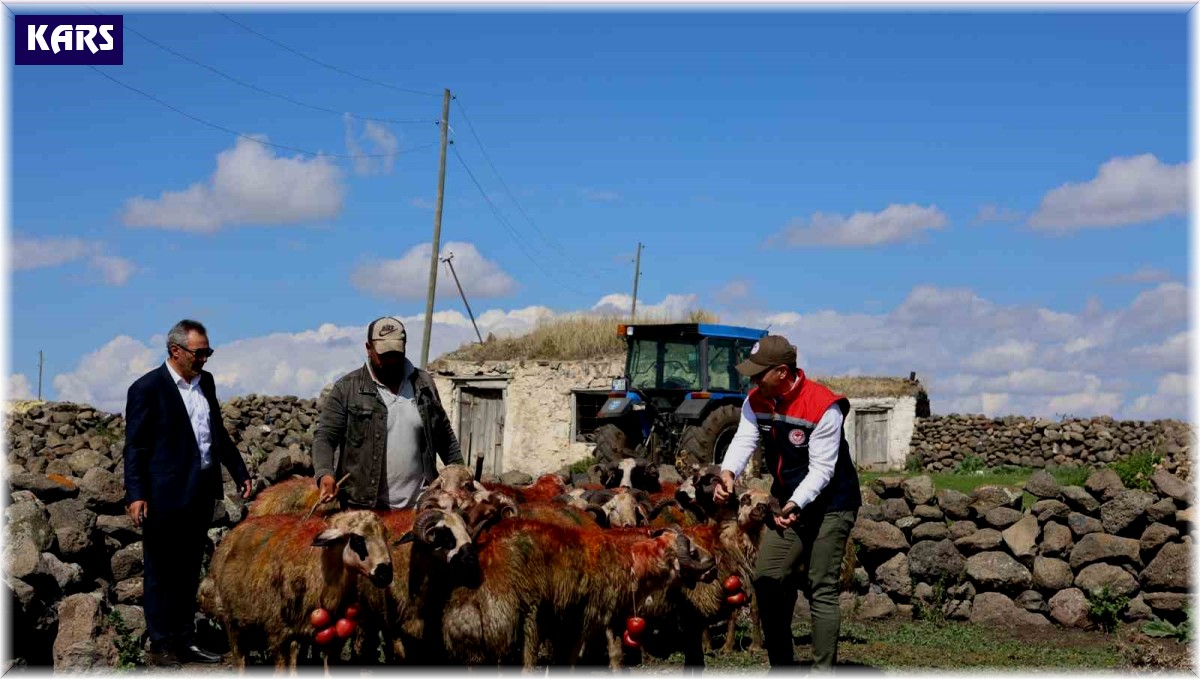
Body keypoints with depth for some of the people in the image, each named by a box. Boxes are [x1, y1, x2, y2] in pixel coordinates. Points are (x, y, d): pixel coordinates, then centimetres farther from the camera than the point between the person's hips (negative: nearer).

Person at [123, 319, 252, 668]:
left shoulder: (205, 382, 12)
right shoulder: (147, 389, -9)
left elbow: (218, 432, 21)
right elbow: (135, 446, -11)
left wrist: (239, 472, 18)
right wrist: (135, 495, -18)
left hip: (201, 493, 7)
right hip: (165, 496, -7)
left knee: (189, 572, 14)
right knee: (161, 573, 2)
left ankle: (184, 641, 22)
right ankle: (160, 646, 9)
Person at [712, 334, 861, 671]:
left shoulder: (823, 406, -25)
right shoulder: (756, 401, -5)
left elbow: (822, 469, -25)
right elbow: (744, 440, -16)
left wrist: (796, 504, -39)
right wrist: (728, 473, -37)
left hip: (830, 506, -7)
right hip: (789, 504, 7)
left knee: (821, 589, -8)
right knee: (767, 578, 6)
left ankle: (824, 671, -3)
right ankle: (781, 665, 19)